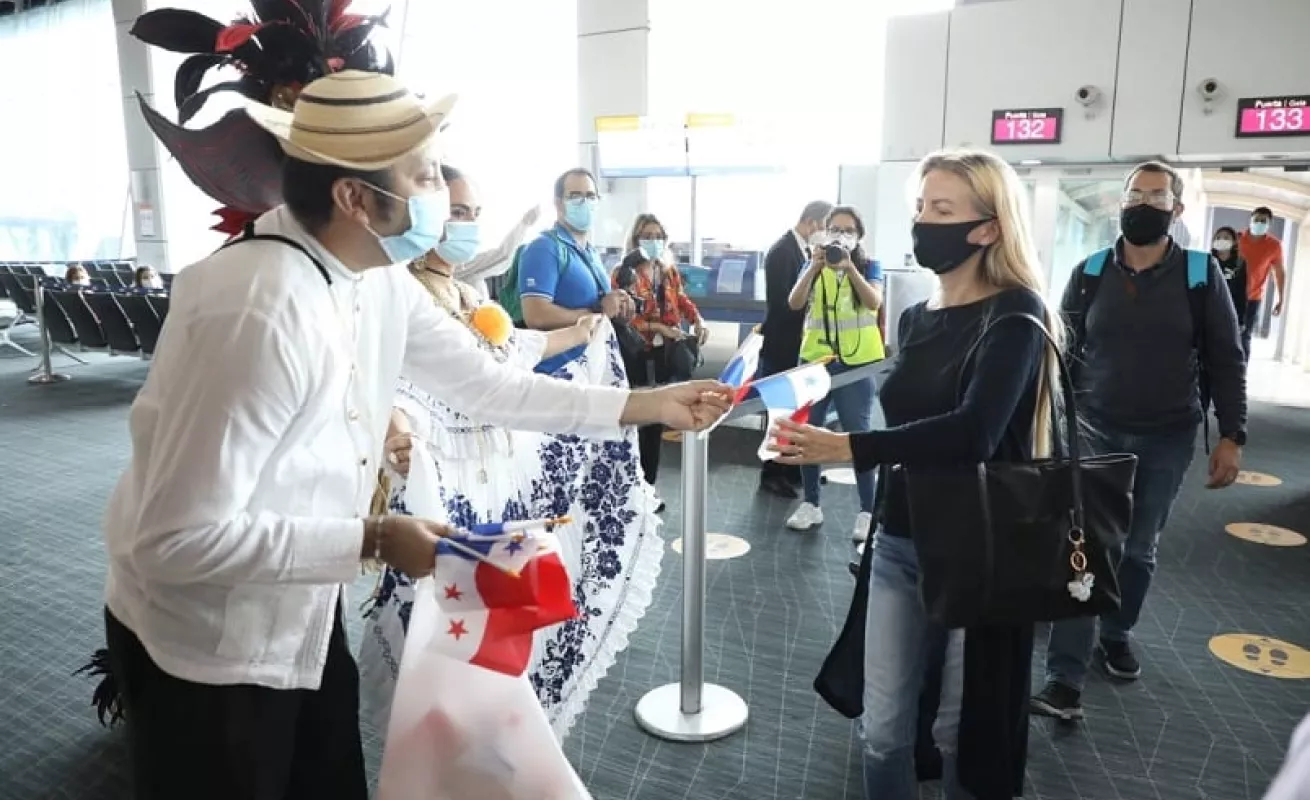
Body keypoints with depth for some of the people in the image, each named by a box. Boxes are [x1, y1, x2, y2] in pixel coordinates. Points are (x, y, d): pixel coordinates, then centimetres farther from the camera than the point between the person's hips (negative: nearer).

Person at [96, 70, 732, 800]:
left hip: (305, 623, 7)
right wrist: (372, 541, -26)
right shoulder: (261, 311, -33)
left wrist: (645, 405, 2)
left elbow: (487, 383, 2)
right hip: (205, 648, -7)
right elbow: (177, 539, -30)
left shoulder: (378, 282, -7)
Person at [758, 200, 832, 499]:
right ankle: (772, 473, 13)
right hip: (782, 343, -8)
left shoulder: (805, 250, 9)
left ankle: (793, 468, 27)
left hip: (800, 341, 8)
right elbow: (780, 302, -22)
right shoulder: (781, 251, -18)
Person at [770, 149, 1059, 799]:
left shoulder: (1014, 314, -13)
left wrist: (847, 448, -36)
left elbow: (971, 433, -28)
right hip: (900, 544, 6)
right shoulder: (916, 317, 7)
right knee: (882, 727, 12)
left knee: (965, 729, 11)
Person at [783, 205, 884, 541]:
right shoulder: (813, 267, 8)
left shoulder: (869, 266, 3)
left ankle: (867, 511, 5)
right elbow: (794, 303, -9)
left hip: (856, 362, -3)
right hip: (814, 358, 3)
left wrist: (849, 267, -27)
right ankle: (811, 503, 21)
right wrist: (814, 267, -21)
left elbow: (874, 302, -16)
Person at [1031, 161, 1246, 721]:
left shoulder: (1201, 274, -2)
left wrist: (1232, 436, -5)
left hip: (1167, 441, 0)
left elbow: (1226, 360, 0)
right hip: (1095, 433, 0)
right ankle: (1065, 679, -3)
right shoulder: (1090, 272, 0)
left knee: (1139, 549, 13)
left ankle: (1116, 635, 37)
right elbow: (1064, 353, 5)